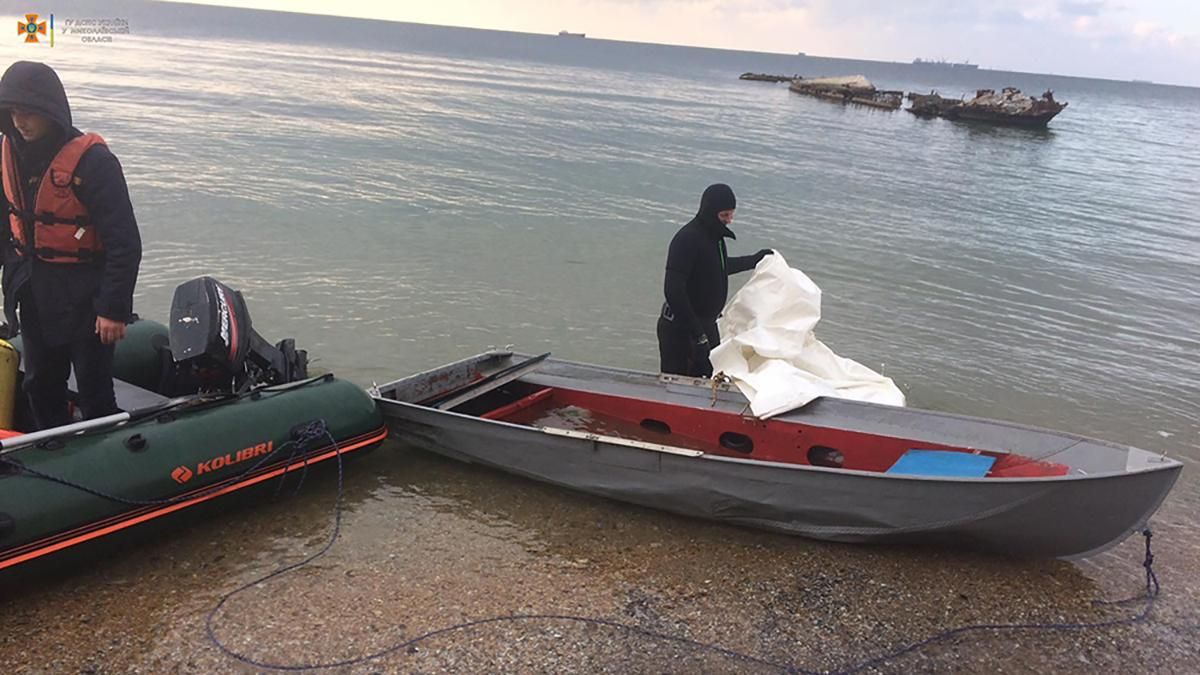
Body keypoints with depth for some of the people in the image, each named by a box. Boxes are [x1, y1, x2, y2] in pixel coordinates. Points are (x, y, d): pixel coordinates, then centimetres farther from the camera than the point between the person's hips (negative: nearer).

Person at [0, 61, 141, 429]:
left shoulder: (92, 160, -19)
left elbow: (124, 242, -19)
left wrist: (114, 308, -19)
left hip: (83, 294, -7)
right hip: (32, 292, 7)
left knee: (94, 390, 2)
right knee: (41, 385, 18)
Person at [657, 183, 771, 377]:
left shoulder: (715, 235, 6)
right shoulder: (687, 239, -22)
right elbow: (673, 290, -27)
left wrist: (755, 260, 35)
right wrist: (697, 333, -27)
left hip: (707, 324, 9)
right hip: (680, 328, -9)